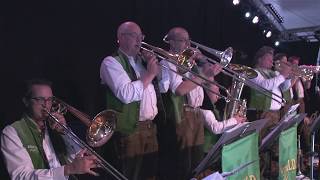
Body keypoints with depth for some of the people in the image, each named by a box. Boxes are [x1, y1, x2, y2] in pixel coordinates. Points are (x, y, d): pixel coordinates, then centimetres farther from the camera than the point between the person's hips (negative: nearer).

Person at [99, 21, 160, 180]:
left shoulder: (142, 59, 15)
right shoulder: (111, 62, -7)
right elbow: (126, 94, -23)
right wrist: (150, 73, -14)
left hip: (150, 127, 7)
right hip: (129, 130, -7)